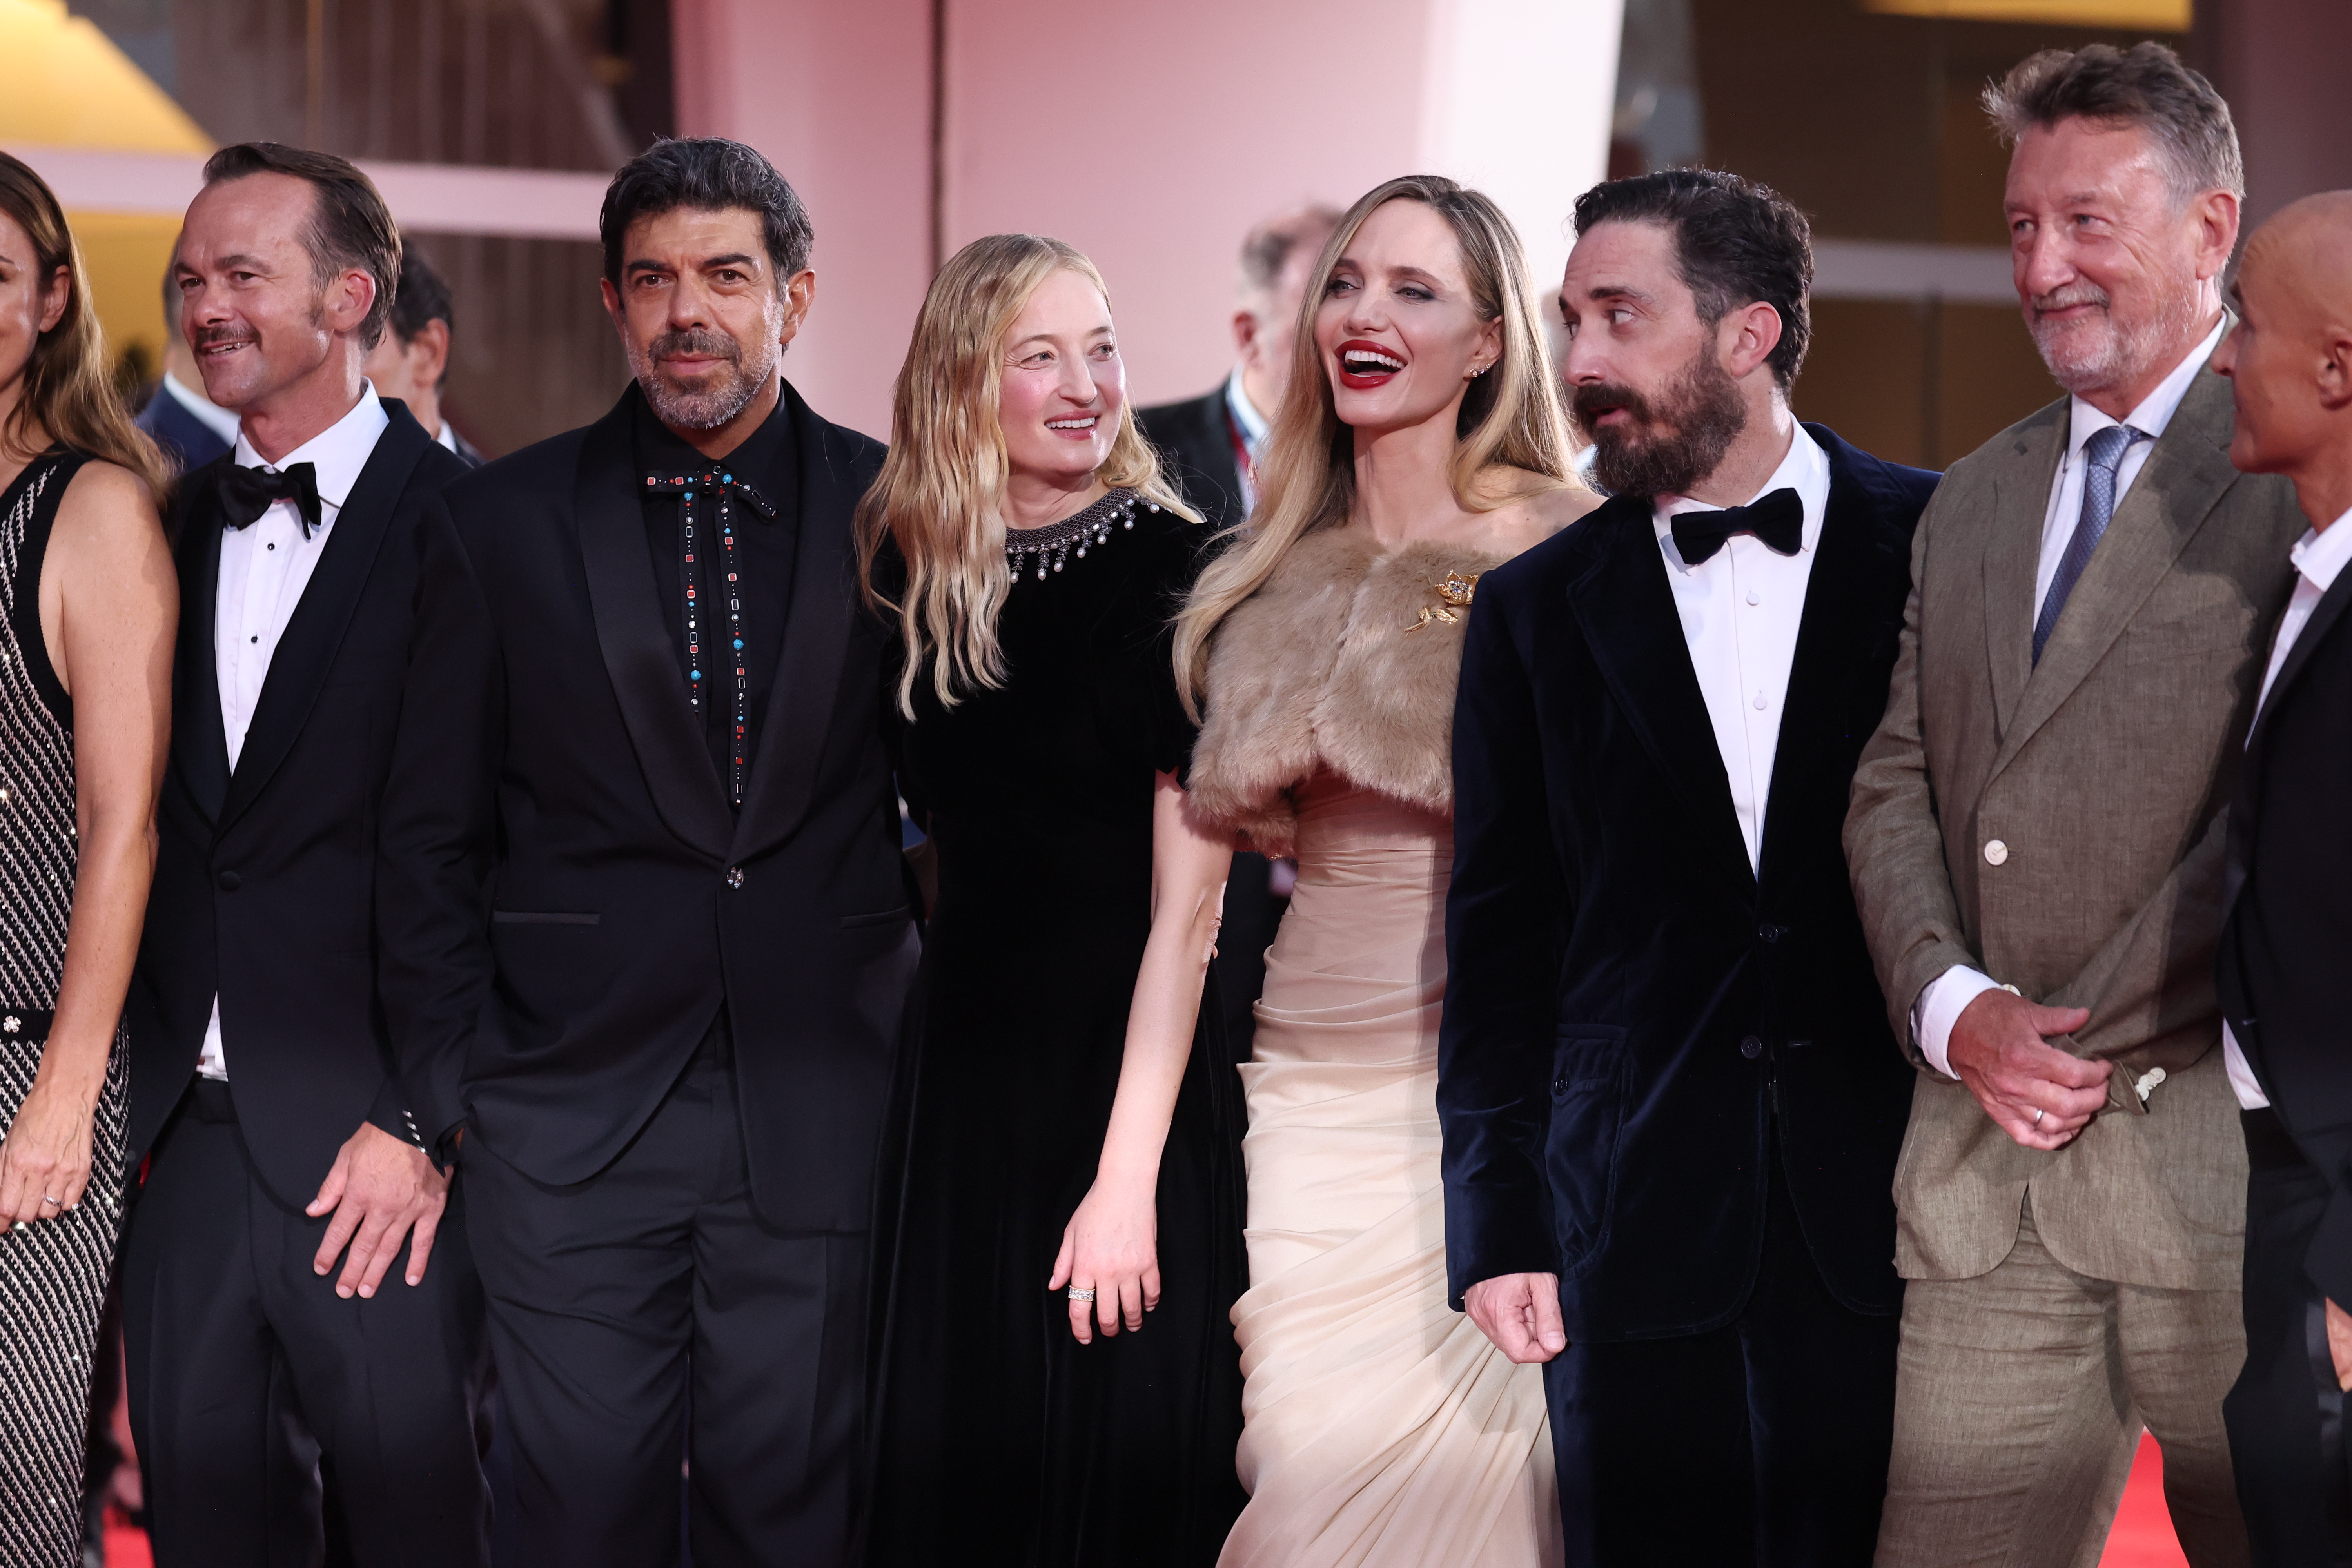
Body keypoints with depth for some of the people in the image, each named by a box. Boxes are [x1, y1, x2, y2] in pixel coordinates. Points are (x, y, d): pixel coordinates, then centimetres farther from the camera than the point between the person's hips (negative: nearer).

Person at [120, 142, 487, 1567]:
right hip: (187, 1129, 6)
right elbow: (150, 824, 13)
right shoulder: (174, 527, 12)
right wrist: (126, 1095, 5)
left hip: (372, 1141, -5)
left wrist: (424, 1126, -13)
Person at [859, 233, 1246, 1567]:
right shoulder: (909, 578, 5)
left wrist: (1127, 1177, -16)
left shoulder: (1176, 576, -8)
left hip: (1132, 1080, -4)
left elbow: (1186, 902, -12)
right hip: (958, 1076, 4)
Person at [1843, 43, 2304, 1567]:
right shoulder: (1977, 499, 20)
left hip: (2225, 1152, -6)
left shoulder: (2294, 469, -4)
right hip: (1984, 1180, 6)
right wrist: (1952, 1005, -1)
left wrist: (2090, 1039, -15)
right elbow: (1896, 782, 17)